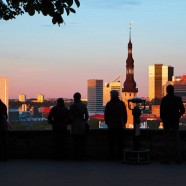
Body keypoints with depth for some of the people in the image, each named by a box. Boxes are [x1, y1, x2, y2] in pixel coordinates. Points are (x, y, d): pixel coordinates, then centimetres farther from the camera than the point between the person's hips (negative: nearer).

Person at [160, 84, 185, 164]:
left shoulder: (164, 99, -9)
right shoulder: (178, 99, 1)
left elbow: (162, 111, -12)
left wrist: (162, 119, 3)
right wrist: (177, 116, 13)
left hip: (167, 121, -3)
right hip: (175, 122, 3)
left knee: (167, 139, 1)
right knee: (177, 139, 8)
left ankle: (167, 158, -2)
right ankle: (179, 158, 7)